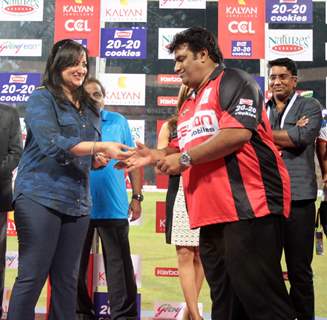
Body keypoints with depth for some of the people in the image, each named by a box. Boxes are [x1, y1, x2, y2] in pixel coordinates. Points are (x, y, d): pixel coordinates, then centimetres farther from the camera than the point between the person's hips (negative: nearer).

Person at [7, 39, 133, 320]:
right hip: (40, 197, -6)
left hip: (77, 202, 7)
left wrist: (97, 161, 0)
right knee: (32, 277, -5)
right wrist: (101, 147, -21)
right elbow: (52, 144, -16)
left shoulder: (89, 108, 18)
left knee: (67, 280, 8)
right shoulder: (41, 99, -2)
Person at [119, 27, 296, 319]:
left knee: (259, 296, -7)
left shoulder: (232, 81, -3)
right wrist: (155, 156, 10)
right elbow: (184, 148, 30)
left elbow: (238, 133, -18)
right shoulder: (188, 105, 24)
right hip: (212, 213, 9)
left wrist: (185, 158, -13)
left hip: (248, 206, -9)